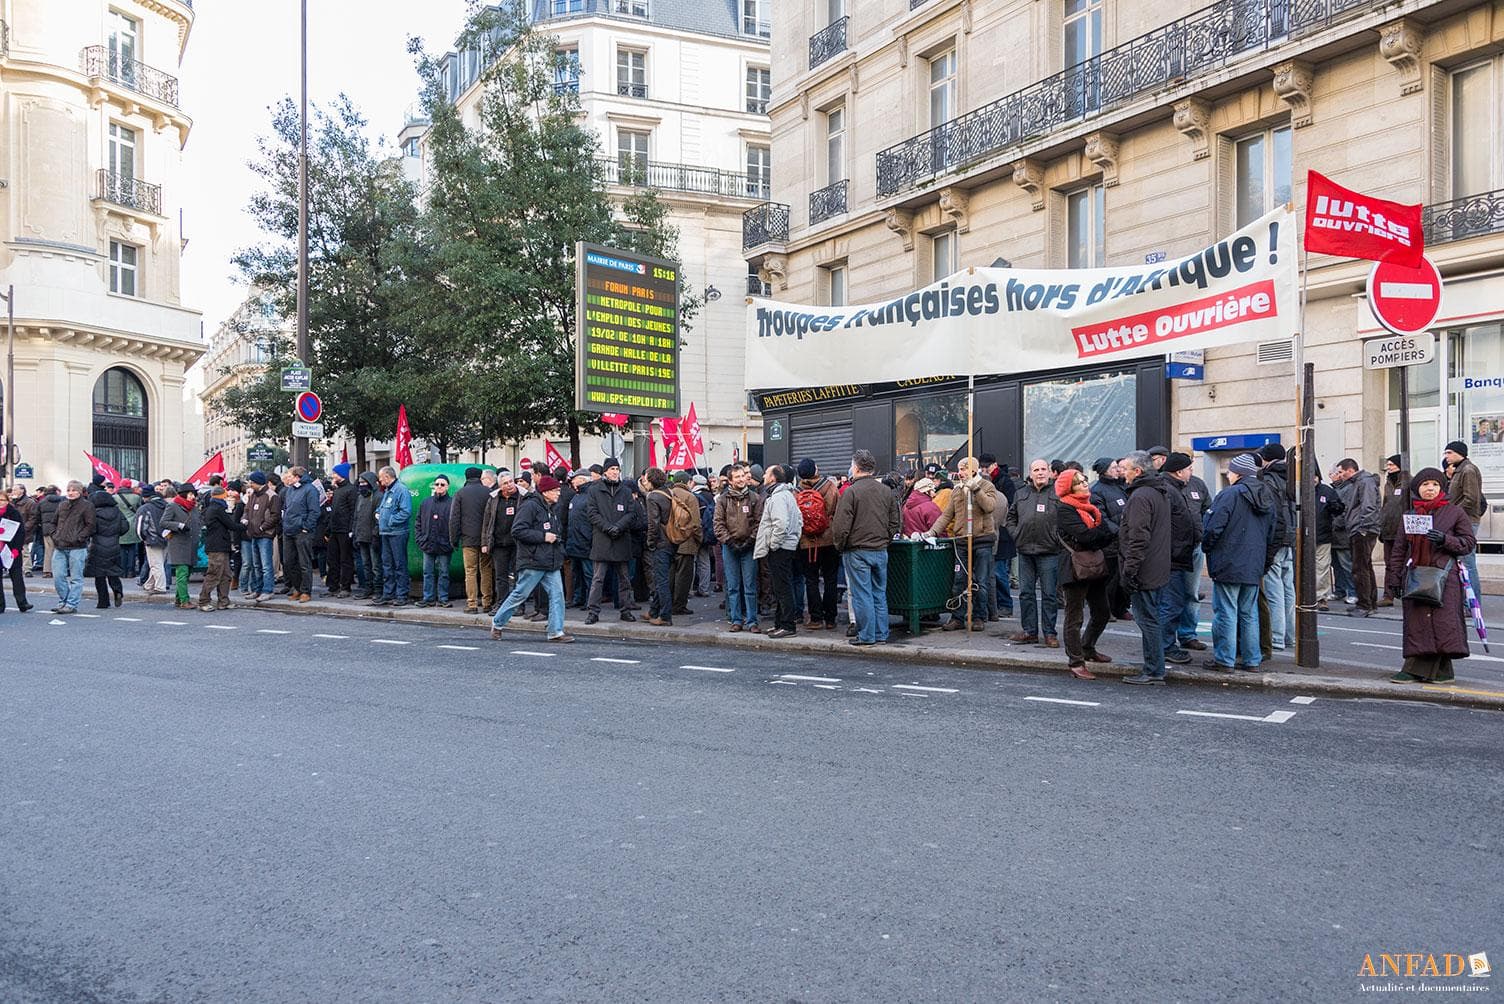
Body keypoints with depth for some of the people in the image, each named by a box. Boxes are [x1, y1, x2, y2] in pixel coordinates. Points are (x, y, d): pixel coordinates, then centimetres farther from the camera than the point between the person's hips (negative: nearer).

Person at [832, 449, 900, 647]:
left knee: (862, 594, 0)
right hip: (881, 550, 6)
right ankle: (881, 634, 16)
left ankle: (866, 635, 2)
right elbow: (895, 522, 11)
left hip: (857, 551, -6)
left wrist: (839, 546, 2)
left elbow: (841, 526, -13)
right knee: (880, 593, 12)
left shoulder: (850, 492, -12)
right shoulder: (887, 491, 6)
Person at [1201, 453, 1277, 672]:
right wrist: (1266, 560, 24)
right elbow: (1273, 533, 18)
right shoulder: (1267, 498, 12)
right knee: (1249, 613, 13)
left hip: (1228, 564, -7)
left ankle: (1224, 660, 3)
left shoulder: (1230, 494, -13)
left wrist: (1207, 547, 0)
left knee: (1226, 612, -1)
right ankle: (1252, 660, 17)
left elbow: (1214, 528, -18)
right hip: (1254, 566, 7)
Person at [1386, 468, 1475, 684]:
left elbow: (1469, 542, 2)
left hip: (1444, 575, -4)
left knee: (1442, 621, -9)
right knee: (1418, 622, -1)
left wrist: (1445, 540, -14)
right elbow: (1400, 548, 16)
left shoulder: (1455, 512, 3)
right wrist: (1396, 575, 10)